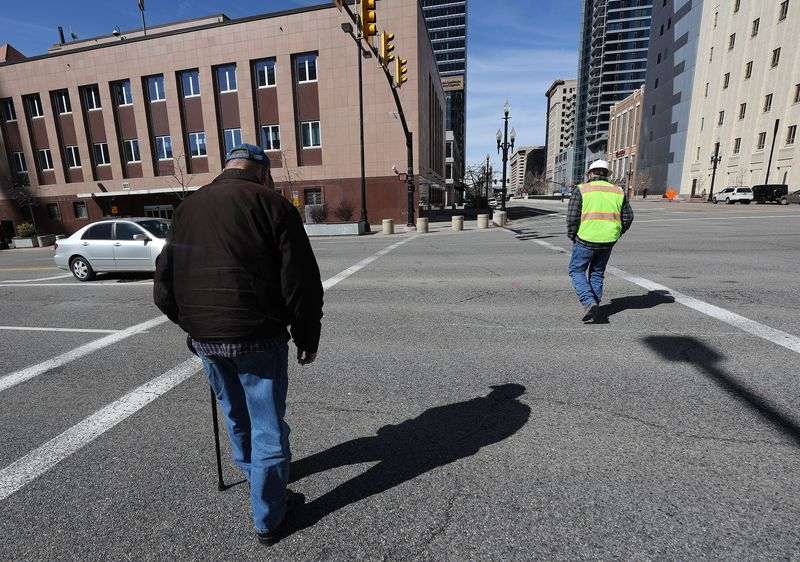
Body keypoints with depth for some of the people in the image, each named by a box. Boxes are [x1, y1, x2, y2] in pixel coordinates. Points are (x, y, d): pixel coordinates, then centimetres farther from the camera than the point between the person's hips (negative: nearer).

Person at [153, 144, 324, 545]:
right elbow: (301, 282, -12)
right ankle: (268, 520, 25)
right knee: (268, 428, 10)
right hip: (258, 339, -6)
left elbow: (164, 287, 13)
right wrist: (307, 337, -1)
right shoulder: (270, 203, -8)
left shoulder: (187, 207, 10)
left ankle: (249, 470, 53)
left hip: (204, 340, 6)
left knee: (235, 415, 28)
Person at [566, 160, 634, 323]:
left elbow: (572, 217, -10)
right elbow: (628, 217, 9)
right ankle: (594, 309, 20)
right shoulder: (618, 191, 9)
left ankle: (589, 302, -8)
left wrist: (572, 236, 4)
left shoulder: (581, 190, -4)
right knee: (597, 273, 18)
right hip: (608, 242, 4)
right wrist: (615, 235, 21)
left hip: (586, 239, -4)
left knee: (576, 270, 11)